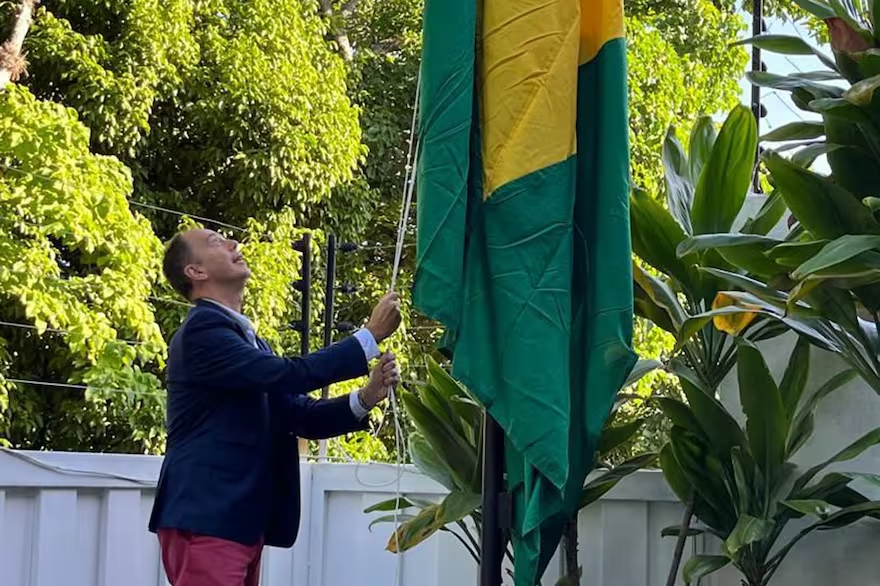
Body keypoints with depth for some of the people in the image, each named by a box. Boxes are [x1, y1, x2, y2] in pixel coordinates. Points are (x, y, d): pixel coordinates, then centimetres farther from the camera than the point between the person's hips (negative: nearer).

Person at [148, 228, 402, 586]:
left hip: (241, 521, 9)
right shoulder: (203, 329, -9)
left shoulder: (248, 340, 20)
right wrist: (372, 335, -13)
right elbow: (289, 374, -19)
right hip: (206, 520, -9)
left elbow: (302, 416, 13)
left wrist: (365, 398, -5)